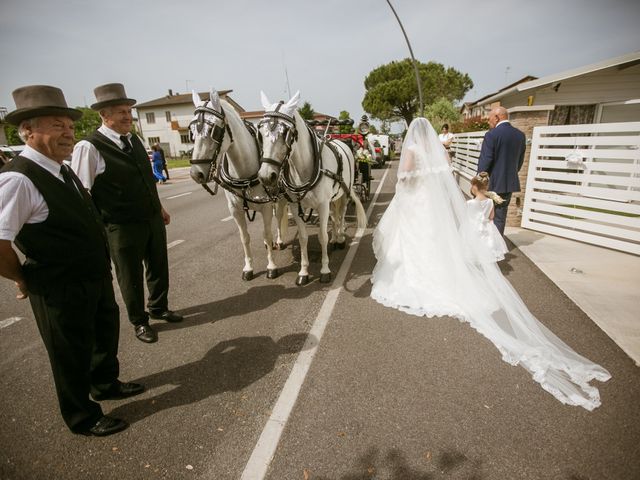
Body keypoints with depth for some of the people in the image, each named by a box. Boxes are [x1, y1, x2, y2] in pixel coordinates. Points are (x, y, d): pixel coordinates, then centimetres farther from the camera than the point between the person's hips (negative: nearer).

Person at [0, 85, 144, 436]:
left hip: (96, 277, 8)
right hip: (61, 289, -8)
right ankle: (83, 418, 39)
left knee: (106, 332, 26)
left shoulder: (62, 171, 5)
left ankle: (106, 384, 53)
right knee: (73, 354, 13)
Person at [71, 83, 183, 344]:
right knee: (131, 276, 12)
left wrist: (159, 207, 19)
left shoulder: (134, 140, 6)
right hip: (123, 227, -6)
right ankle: (139, 321, 34)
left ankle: (158, 307, 44)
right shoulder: (88, 147, -15)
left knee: (159, 266, 19)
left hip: (153, 219, 7)